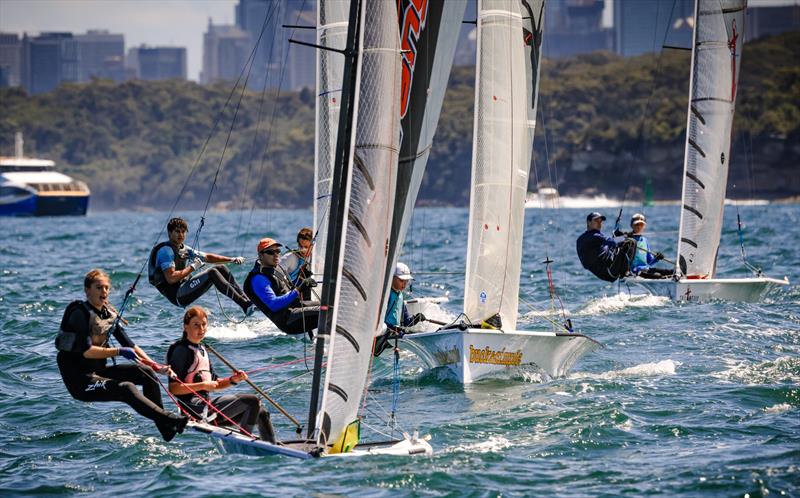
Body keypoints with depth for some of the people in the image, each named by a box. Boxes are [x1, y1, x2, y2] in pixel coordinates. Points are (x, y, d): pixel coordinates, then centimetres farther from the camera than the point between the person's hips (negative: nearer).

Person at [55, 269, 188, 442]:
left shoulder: (109, 314, 11)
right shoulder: (80, 313, -13)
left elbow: (129, 345, 10)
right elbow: (86, 351, -22)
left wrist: (156, 367, 1)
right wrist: (119, 351, -22)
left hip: (99, 371, 8)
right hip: (79, 380, -8)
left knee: (146, 372, -6)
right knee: (126, 388, -28)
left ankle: (165, 428, -11)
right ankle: (168, 419, -39)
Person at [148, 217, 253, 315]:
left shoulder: (184, 249, 16)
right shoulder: (166, 251, -12)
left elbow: (207, 257, 22)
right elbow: (171, 278, -22)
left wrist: (232, 259, 13)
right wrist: (192, 267, -13)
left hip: (185, 289, 9)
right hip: (177, 296, -9)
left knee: (220, 269, 6)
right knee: (212, 273, -22)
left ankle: (245, 299, -2)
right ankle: (245, 305, -30)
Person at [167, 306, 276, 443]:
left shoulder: (202, 349, 18)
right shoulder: (181, 350, -11)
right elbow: (173, 388, -18)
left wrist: (232, 380, 3)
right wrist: (203, 385, -21)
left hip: (208, 405, 9)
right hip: (197, 410, -9)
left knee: (261, 413, 10)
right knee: (252, 401, -17)